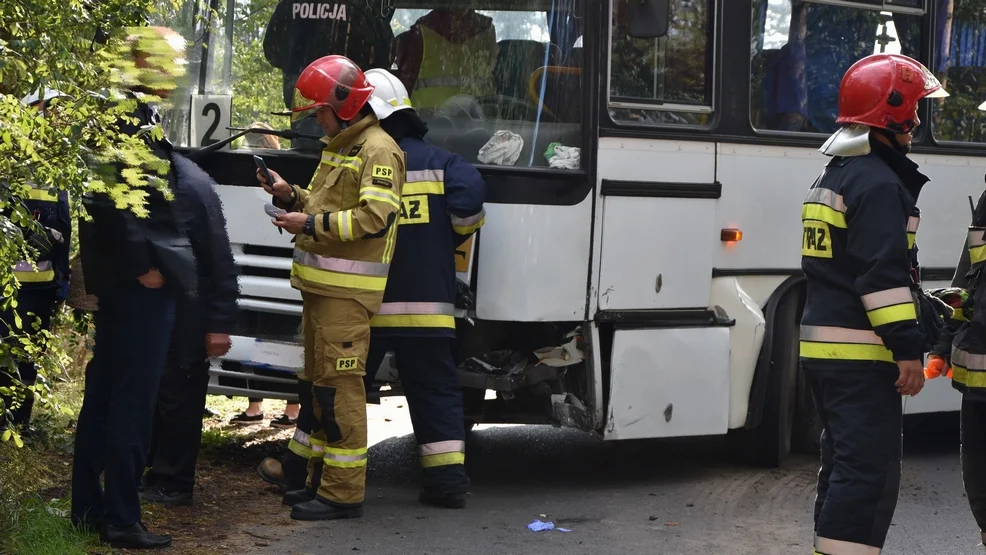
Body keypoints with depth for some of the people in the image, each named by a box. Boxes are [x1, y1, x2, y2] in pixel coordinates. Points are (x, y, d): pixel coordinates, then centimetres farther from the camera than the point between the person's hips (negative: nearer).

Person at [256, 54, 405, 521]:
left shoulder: (378, 150, -12)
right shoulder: (337, 146, 20)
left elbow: (376, 216, -22)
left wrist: (311, 225, -20)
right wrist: (291, 196, 8)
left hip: (348, 290, -11)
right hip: (320, 286, 11)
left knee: (339, 386, -11)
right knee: (317, 382, 15)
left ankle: (344, 492, -9)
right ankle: (318, 478, 24)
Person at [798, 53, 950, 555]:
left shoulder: (835, 175, 19)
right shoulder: (879, 182, -14)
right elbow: (883, 273, -21)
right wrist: (907, 347, -21)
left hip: (823, 345, 10)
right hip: (861, 353, -10)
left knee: (844, 466, 17)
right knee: (869, 474, -12)